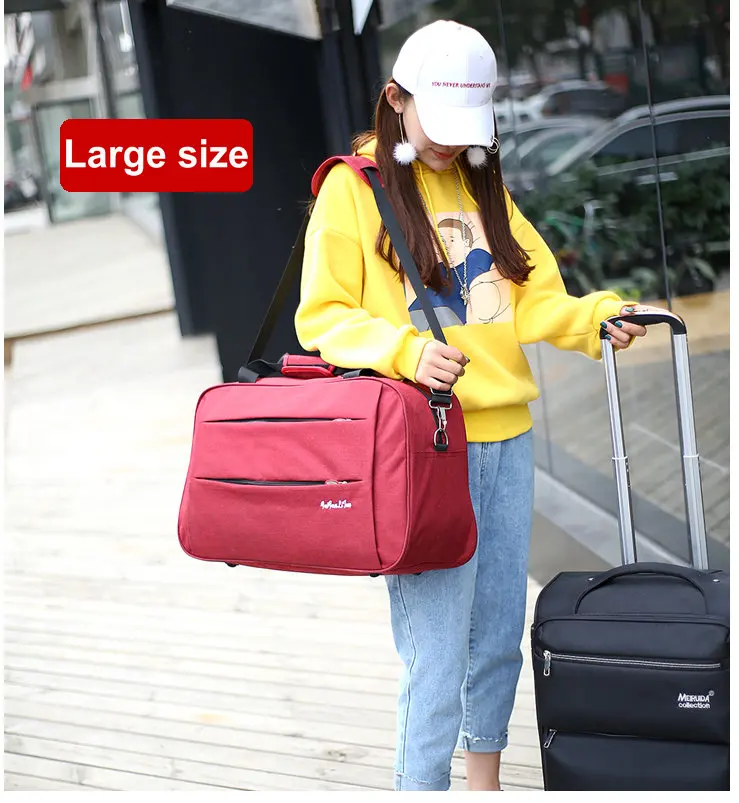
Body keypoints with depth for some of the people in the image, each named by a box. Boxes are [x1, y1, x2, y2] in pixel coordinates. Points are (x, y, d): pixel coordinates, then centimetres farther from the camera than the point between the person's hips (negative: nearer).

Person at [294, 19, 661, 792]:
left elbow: (535, 298, 15)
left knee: (499, 634, 14)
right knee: (436, 650, -8)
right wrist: (404, 350, -22)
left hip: (505, 437, 6)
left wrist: (598, 317, -5)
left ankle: (484, 779, 30)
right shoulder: (352, 187, -2)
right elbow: (321, 318, -5)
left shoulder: (483, 187, 17)